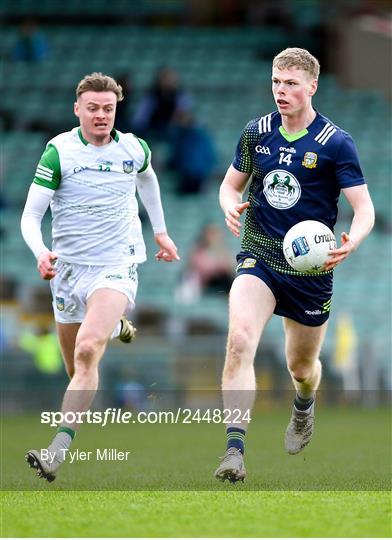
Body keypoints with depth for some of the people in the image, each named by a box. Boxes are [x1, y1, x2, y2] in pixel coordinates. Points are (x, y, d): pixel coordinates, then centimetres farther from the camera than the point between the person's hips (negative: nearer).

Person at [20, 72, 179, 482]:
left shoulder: (134, 149, 1)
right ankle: (116, 325, 49)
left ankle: (59, 451, -32)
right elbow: (30, 215, -10)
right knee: (76, 369, 12)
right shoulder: (59, 151, -8)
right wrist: (40, 252, -30)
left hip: (117, 267, -1)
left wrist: (160, 230, 29)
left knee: (88, 350, -25)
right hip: (69, 267, 1)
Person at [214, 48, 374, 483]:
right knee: (239, 340, -25)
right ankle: (234, 450, -29)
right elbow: (231, 184, 16)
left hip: (310, 268, -1)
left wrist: (350, 242, -31)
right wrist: (231, 206, -9)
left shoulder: (335, 143, -9)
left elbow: (364, 208, -10)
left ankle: (304, 407, 53)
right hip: (258, 258, 1)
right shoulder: (256, 133, 2)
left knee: (301, 367, 14)